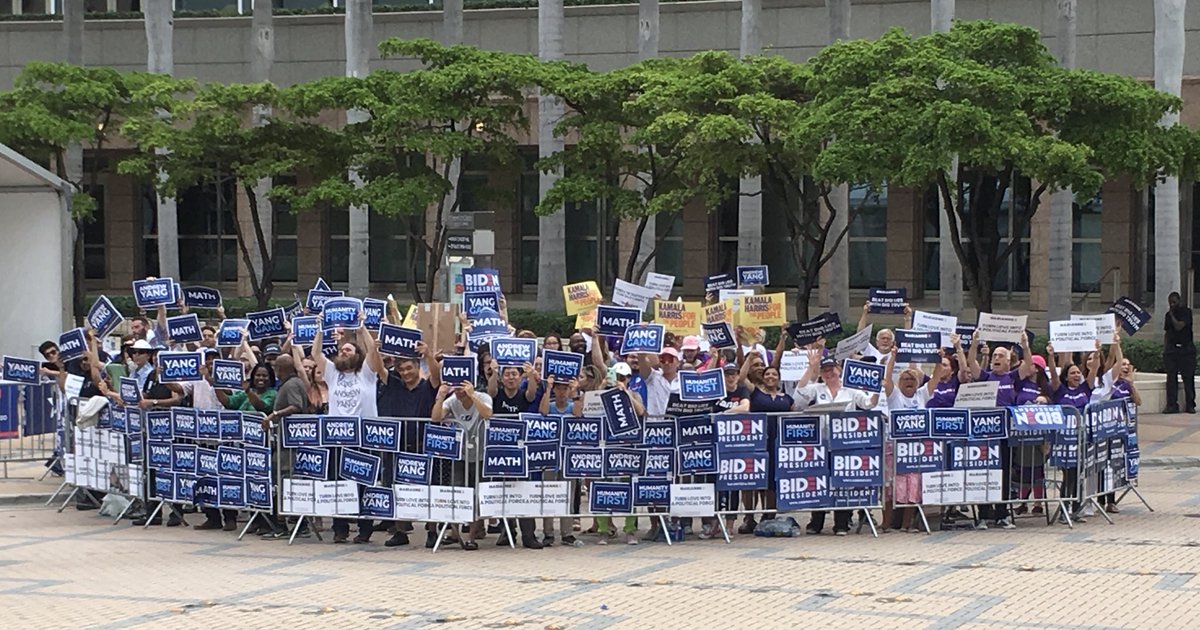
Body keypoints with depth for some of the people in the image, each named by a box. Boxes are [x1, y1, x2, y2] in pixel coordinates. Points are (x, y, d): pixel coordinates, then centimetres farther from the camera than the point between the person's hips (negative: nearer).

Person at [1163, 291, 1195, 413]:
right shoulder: (1169, 315, 14)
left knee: (1188, 378, -2)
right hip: (1171, 350, 5)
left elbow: (1179, 326, -16)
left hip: (1186, 349, -4)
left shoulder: (1186, 312, -3)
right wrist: (1165, 350, 10)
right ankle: (1172, 405, 0)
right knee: (1171, 378, -1)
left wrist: (1172, 315, -7)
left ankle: (1190, 405, 3)